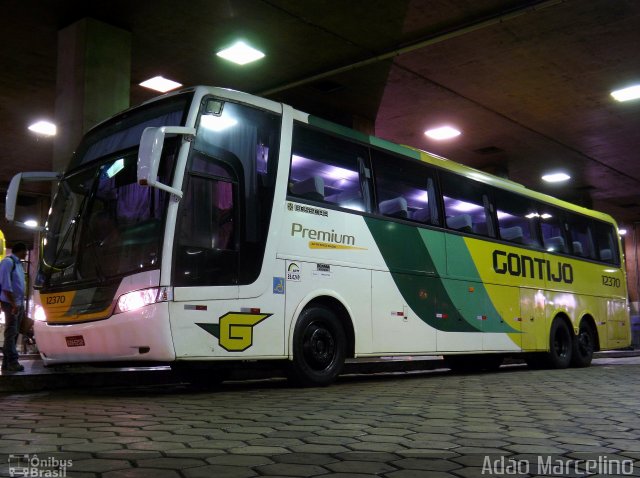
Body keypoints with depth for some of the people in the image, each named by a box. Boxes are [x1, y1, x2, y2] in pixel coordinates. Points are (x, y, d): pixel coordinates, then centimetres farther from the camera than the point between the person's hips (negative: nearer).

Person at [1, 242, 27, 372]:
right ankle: (12, 361, -4)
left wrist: (21, 304, 15)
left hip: (19, 303, 9)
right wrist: (13, 304, -20)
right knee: (11, 332, -6)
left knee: (14, 333, 11)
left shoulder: (18, 263, 14)